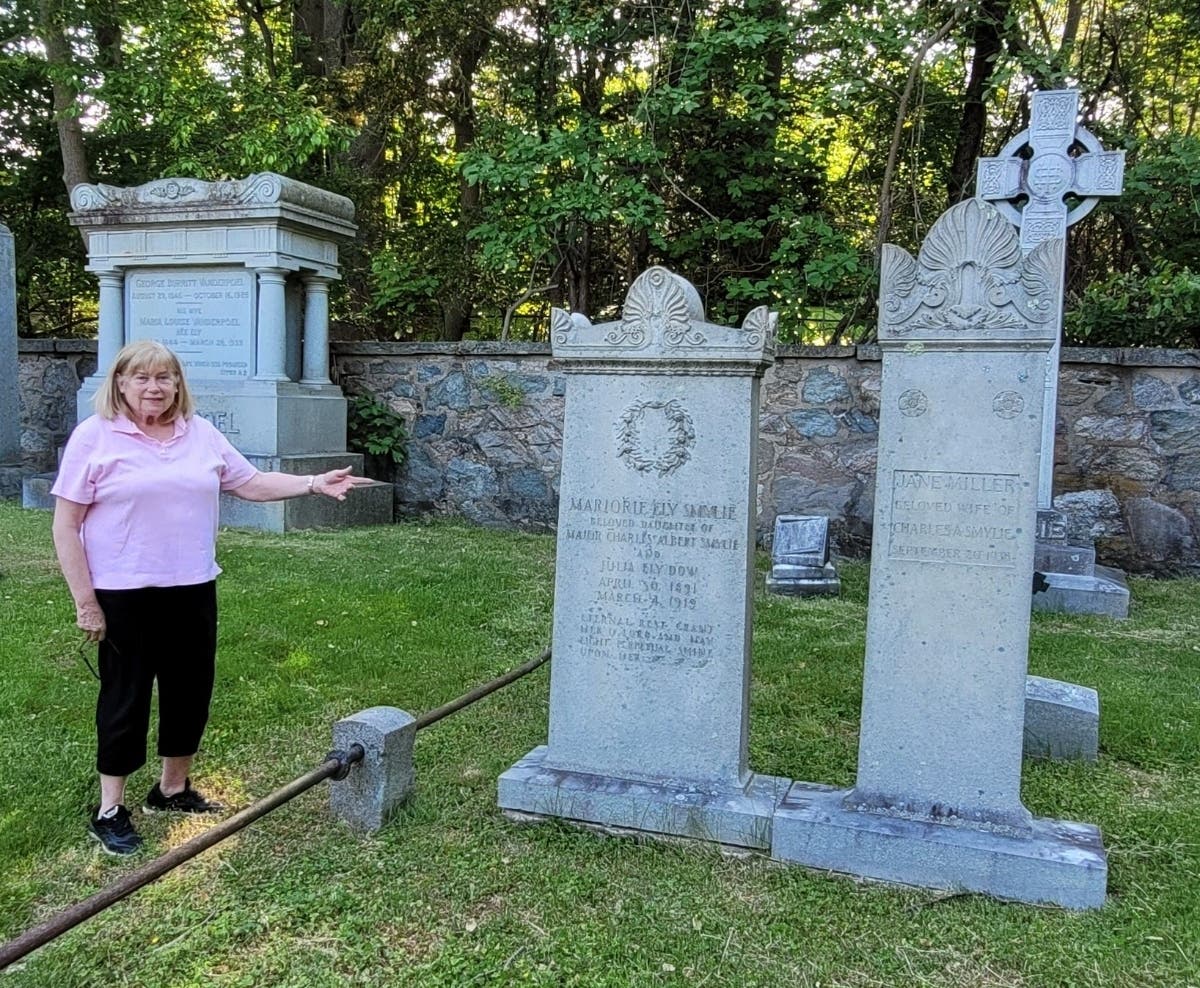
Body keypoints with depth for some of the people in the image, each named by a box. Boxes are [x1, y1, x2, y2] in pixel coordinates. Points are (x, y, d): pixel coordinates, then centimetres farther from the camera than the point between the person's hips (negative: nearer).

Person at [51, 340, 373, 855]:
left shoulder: (201, 434, 7)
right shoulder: (94, 437, -8)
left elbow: (253, 483, 12)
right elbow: (66, 526, -8)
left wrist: (314, 483, -1)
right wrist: (85, 601, -12)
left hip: (192, 590, 5)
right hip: (123, 594, -5)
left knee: (190, 690, 13)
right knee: (126, 697, 4)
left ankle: (173, 788, 33)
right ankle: (110, 810, 19)